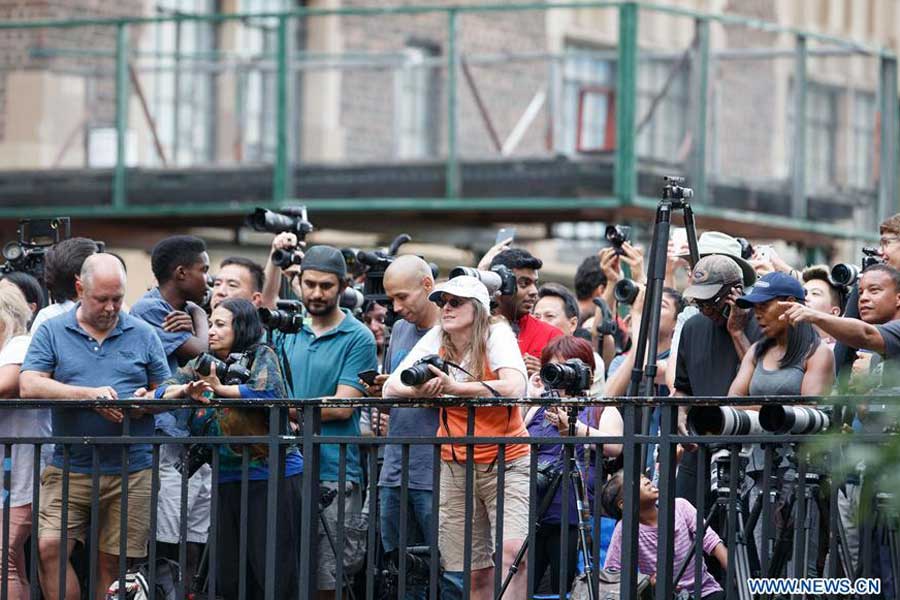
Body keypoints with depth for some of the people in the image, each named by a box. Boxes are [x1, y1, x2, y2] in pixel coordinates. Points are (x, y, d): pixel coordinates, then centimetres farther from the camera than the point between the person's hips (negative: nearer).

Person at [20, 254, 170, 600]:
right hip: (70, 468, -1)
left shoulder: (142, 335, 11)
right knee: (49, 546, -17)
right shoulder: (53, 332, 6)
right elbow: (29, 386, -7)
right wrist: (89, 394, -16)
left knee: (111, 563, 2)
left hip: (131, 471, 1)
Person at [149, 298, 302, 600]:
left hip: (272, 475, -6)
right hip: (228, 480, 6)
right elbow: (162, 391, 7)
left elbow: (269, 389, -21)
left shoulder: (261, 356, -3)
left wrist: (221, 388, -12)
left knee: (273, 574, -6)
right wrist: (186, 390, -14)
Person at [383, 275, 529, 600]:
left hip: (506, 462, -4)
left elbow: (514, 387, -25)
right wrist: (421, 389, -24)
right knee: (475, 574, 4)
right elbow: (391, 387, 0)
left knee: (513, 553, -24)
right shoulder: (435, 340, 4)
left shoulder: (497, 335, -8)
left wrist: (453, 387, -31)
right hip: (456, 467, 4)